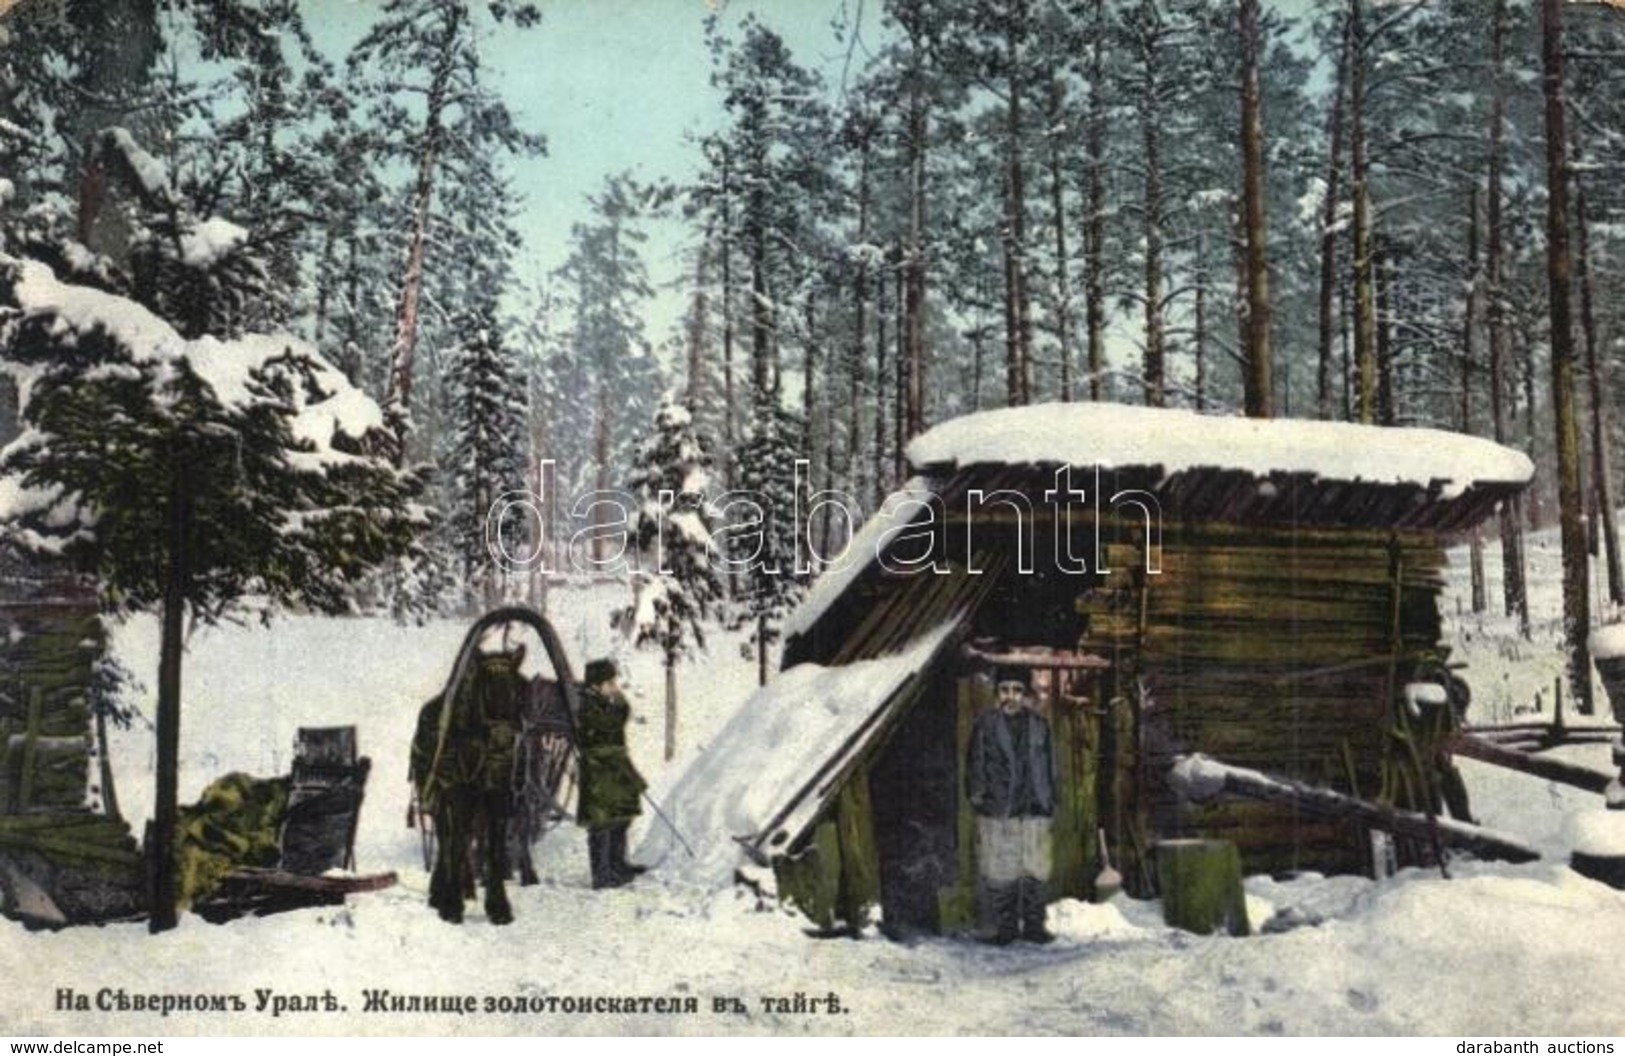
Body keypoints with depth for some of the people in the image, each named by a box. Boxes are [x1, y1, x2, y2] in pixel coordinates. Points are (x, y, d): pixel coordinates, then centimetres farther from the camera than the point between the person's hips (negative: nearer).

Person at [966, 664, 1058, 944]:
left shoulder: (1039, 726, 8)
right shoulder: (985, 725, 1)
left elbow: (1049, 769, 15)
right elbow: (975, 767, 4)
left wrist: (1049, 803, 11)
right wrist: (978, 798, -3)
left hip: (1034, 812, 2)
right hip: (996, 813, -2)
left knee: (1035, 872, 6)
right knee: (998, 874, 0)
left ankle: (1034, 924, 17)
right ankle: (1005, 927, 11)